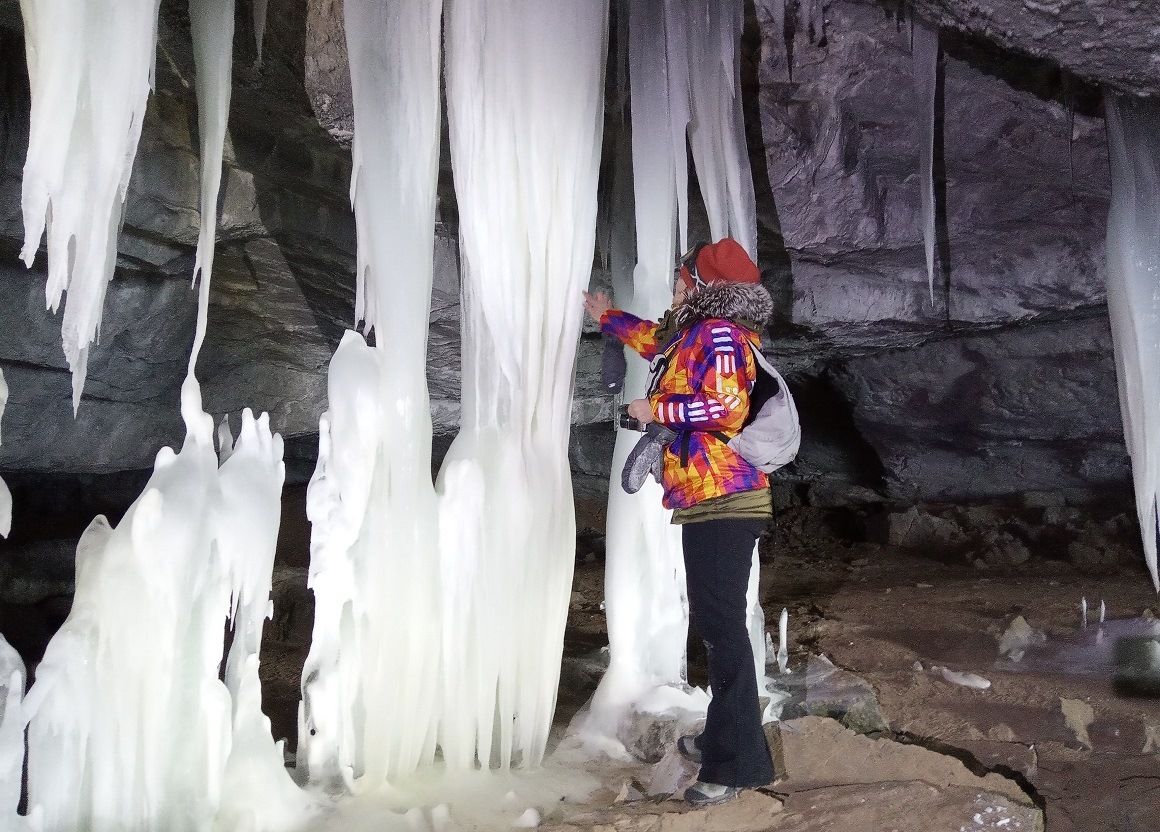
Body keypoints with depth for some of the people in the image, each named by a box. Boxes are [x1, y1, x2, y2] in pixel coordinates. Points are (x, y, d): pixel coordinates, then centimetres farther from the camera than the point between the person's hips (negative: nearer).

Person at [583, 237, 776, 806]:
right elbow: (657, 341, 41)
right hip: (708, 500, 10)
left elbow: (725, 406, -22)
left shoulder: (719, 334, -10)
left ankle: (739, 762, -6)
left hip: (724, 500, -10)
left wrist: (656, 410, -10)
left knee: (722, 623, -11)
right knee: (712, 621, 14)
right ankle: (724, 738, 24)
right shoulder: (697, 334, 19)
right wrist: (608, 317, 54)